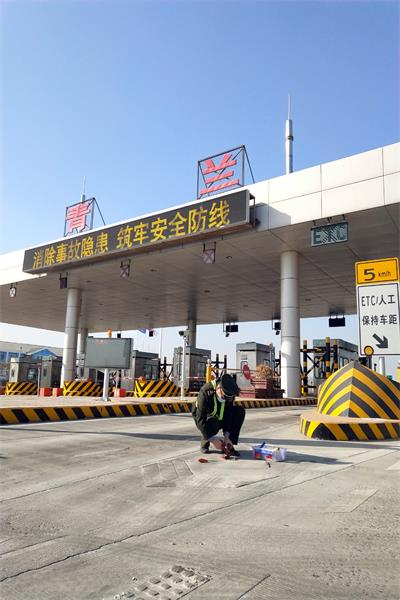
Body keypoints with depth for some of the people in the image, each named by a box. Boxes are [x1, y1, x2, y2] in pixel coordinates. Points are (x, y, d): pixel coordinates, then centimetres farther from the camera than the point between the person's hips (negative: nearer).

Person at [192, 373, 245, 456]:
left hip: (219, 416, 5)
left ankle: (229, 446, -12)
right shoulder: (205, 392, -34)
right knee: (214, 424, -38)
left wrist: (226, 436, -25)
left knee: (240, 411, -18)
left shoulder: (229, 393, -19)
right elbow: (200, 420, -34)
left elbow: (228, 415, -16)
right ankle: (204, 444, -5)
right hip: (202, 417, -5)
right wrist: (213, 439, -37)